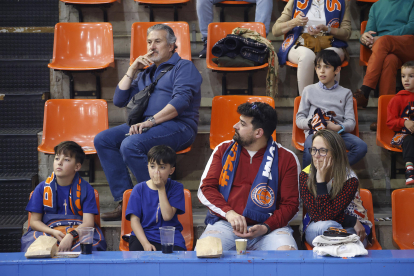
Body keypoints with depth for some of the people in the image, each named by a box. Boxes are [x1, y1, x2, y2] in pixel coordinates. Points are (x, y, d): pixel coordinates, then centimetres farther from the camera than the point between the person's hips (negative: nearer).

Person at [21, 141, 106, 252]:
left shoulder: (86, 189, 5)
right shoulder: (42, 188, 9)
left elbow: (88, 222, -5)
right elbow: (34, 221, 9)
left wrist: (71, 235, -25)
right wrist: (53, 232, -12)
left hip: (78, 232, 0)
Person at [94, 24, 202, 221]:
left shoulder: (183, 67, 4)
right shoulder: (146, 73, 27)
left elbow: (181, 101, -14)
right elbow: (119, 100, 21)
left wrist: (150, 121, -22)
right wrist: (132, 70, 12)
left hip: (177, 126, -8)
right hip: (147, 126, 8)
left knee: (130, 145, -31)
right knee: (103, 140, -10)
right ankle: (125, 201, -16)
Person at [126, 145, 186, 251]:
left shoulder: (176, 188, 2)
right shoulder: (139, 189, 4)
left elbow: (167, 216, -10)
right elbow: (135, 220, -2)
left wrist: (161, 189, -9)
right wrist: (145, 243, -16)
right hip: (143, 236, 0)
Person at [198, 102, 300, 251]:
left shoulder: (286, 159, 6)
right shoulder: (223, 150, 14)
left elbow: (290, 204, 4)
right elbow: (205, 188, 8)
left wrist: (266, 228, -14)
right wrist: (229, 213, -12)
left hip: (269, 226, -1)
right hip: (225, 224, 1)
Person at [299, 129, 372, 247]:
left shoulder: (349, 179, -17)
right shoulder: (305, 176, -10)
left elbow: (327, 215, -26)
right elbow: (316, 215, -18)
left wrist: (321, 180, -27)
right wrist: (352, 221, -22)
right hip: (315, 229, 2)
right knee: (325, 226, -36)